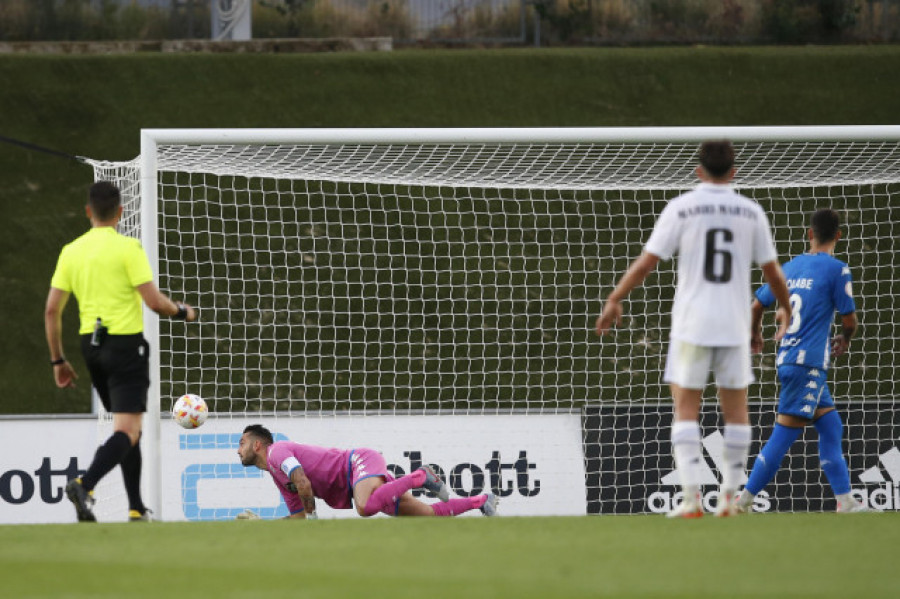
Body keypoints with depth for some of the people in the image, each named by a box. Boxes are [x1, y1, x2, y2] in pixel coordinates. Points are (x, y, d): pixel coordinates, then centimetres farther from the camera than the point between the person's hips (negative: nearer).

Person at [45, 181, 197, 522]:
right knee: (127, 433, -10)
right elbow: (154, 301, -13)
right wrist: (183, 313, 8)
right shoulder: (127, 248, -10)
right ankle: (85, 484, -33)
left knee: (128, 429, 18)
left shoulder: (71, 252, 6)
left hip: (91, 344, 6)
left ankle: (136, 509, 18)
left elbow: (52, 310, 6)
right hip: (125, 342, -6)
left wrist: (58, 361, 14)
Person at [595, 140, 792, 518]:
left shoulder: (681, 208, -3)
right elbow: (773, 272, 9)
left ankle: (691, 498, -8)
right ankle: (729, 497, 11)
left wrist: (614, 301, 7)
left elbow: (646, 262, -4)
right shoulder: (751, 212, 4)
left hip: (691, 324, -2)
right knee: (736, 411, 11)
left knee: (686, 409, 1)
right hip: (735, 326, 2)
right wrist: (785, 309, 26)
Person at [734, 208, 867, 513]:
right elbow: (849, 319, -5)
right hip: (808, 363, -7)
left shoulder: (791, 267, 12)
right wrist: (845, 340, 18)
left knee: (831, 426, 13)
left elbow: (756, 305, 18)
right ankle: (744, 502, -10)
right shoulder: (836, 270, -7)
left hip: (788, 360, 7)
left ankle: (846, 501, 13)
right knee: (783, 436, -7)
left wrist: (755, 334, 38)